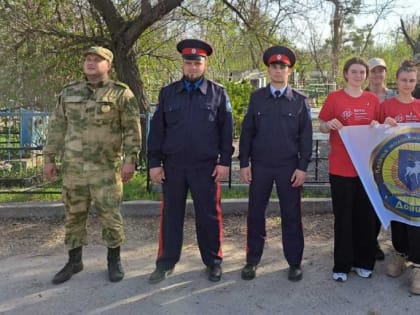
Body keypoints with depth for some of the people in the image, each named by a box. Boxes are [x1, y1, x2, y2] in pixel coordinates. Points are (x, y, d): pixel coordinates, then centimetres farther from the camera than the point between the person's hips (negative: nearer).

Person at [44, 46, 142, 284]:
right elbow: (57, 128, 12)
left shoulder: (121, 93, -1)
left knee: (110, 215, 1)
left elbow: (132, 129, -5)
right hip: (73, 167, 4)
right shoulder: (69, 93, 10)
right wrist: (50, 158, 8)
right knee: (74, 215, 10)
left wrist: (130, 159, -13)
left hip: (106, 167, -3)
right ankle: (74, 261, 24)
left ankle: (114, 260, 18)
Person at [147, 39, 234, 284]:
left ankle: (214, 262, 22)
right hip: (172, 165, 2)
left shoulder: (218, 93, 2)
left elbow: (227, 130, 2)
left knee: (209, 215, 7)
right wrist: (154, 162, 0)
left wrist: (225, 161, -5)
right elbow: (157, 130, 5)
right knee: (171, 215, 9)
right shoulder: (167, 93, 7)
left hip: (206, 167, -2)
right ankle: (166, 263, 22)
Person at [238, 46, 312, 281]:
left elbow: (306, 136, 0)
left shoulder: (300, 100, 2)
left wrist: (303, 167, -6)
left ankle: (295, 263, 19)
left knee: (291, 215, 6)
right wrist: (244, 163, -1)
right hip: (260, 165, 1)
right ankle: (252, 260, 21)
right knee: (255, 214, 7)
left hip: (289, 166, -1)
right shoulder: (256, 97, 5)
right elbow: (247, 132, 5)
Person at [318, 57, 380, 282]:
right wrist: (329, 125, -18)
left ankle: (363, 261, 24)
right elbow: (322, 127, 3)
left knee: (366, 215, 9)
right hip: (341, 167, -3)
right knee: (343, 217, 4)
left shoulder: (373, 100, 7)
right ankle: (342, 265, 15)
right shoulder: (334, 98, -1)